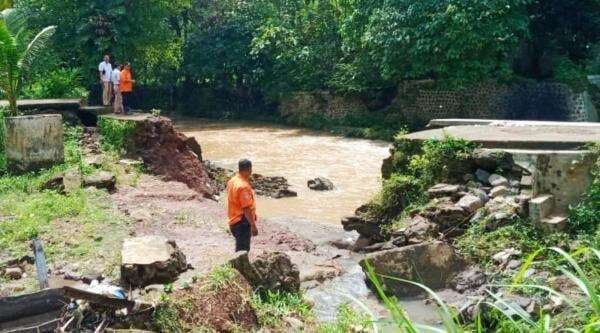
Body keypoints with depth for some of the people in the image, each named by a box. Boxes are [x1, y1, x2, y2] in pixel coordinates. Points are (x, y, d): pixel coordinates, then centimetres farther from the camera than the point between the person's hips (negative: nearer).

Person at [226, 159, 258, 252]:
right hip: (242, 222, -10)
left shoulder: (232, 181, 5)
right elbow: (246, 208, -25)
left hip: (234, 220, 10)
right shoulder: (243, 186, -25)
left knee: (240, 248, 22)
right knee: (243, 250, -1)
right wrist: (253, 225, -20)